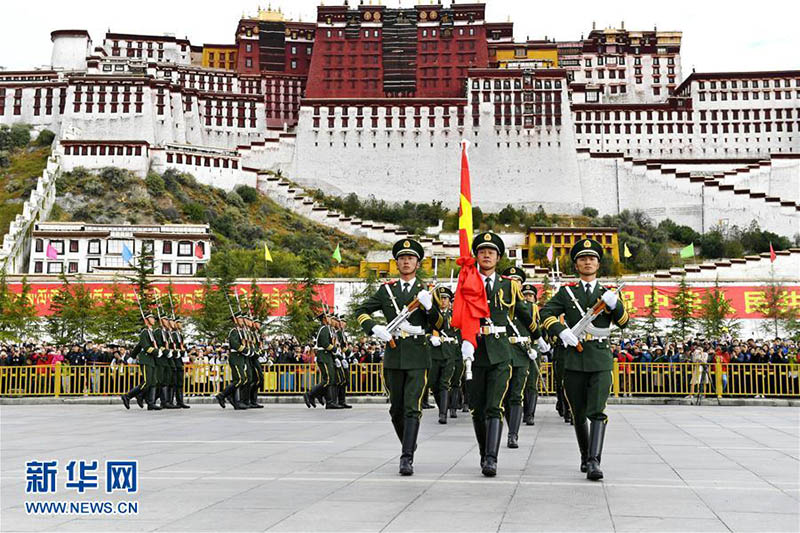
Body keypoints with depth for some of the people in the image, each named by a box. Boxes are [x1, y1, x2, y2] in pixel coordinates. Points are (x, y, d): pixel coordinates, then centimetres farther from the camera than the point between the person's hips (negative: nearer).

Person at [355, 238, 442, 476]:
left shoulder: (426, 292, 6)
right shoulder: (386, 290, 10)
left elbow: (441, 326, 2)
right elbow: (361, 311, 11)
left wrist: (429, 307, -16)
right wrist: (375, 328, -7)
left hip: (418, 358, -3)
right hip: (393, 356, 3)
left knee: (412, 409, -11)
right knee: (396, 409, 10)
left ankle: (407, 458, -12)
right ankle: (409, 446, 31)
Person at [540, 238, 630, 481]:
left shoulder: (607, 293, 12)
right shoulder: (566, 292, 10)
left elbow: (624, 321, 1)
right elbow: (546, 313, 0)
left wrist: (614, 304, -19)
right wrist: (562, 331, -16)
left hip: (601, 360, -1)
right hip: (574, 359, 1)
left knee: (597, 412, -15)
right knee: (579, 414, 9)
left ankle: (594, 462, -20)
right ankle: (585, 456, 27)